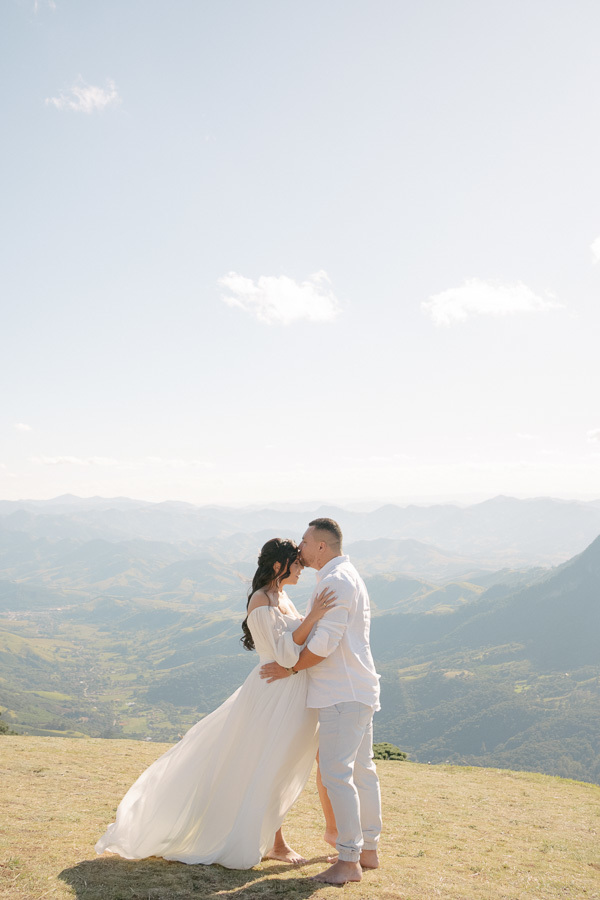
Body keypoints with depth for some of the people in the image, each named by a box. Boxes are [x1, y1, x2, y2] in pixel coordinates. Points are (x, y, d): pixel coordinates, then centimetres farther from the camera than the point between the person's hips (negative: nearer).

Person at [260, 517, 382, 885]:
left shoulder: (335, 580, -16)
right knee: (362, 770, 14)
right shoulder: (348, 576, 18)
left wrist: (291, 668, -8)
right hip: (359, 689, 11)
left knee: (336, 772, -8)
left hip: (343, 693, -11)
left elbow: (325, 643, -20)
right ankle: (368, 850, 23)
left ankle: (349, 861, -3)